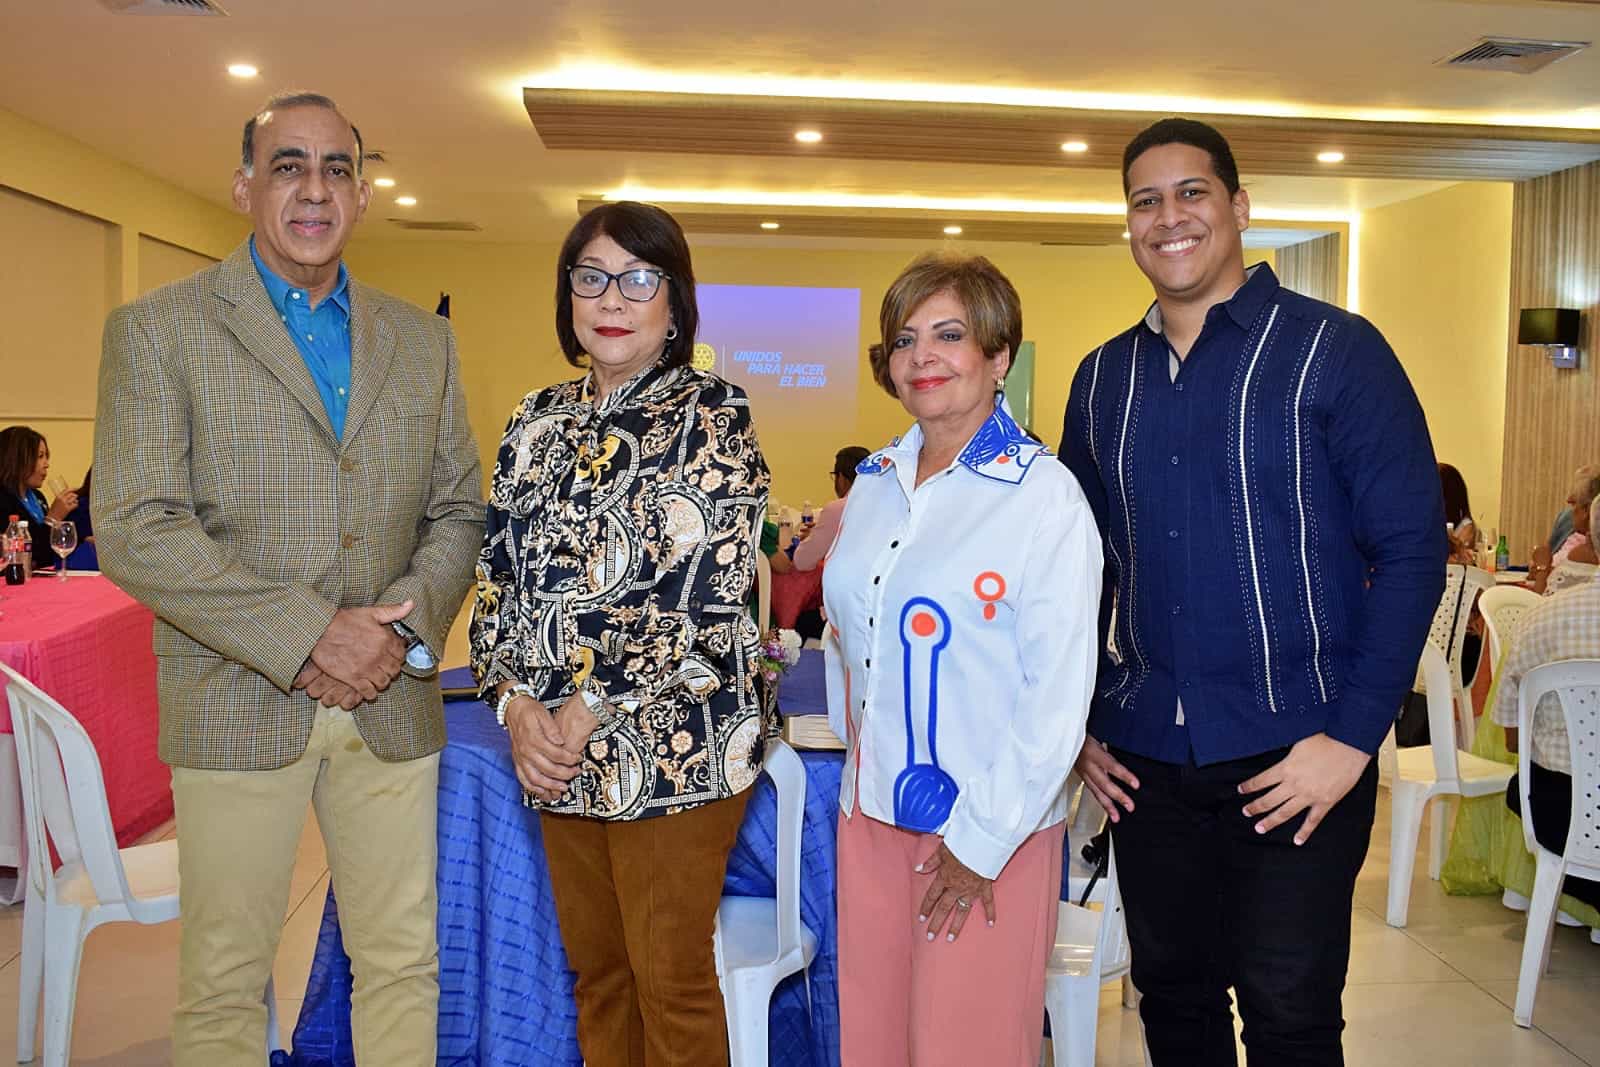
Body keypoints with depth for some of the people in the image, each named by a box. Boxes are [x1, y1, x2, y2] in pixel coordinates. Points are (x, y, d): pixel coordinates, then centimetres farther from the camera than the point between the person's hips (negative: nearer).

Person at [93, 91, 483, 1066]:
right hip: (237, 705, -3)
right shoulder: (158, 329, -1)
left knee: (404, 964, 12)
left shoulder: (422, 340, 11)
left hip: (393, 701, 3)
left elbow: (458, 514, 11)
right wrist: (305, 635, -16)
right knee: (224, 983, 8)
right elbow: (134, 529, -10)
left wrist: (409, 629, -7)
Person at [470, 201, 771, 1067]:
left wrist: (589, 712, -14)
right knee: (595, 969, 18)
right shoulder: (538, 420, 10)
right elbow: (498, 578, 9)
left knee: (671, 981, 6)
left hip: (674, 747, -5)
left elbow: (707, 598, -16)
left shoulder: (711, 415, -7)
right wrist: (516, 702, -7)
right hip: (555, 750, 6)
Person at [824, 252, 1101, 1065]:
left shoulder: (1044, 495, -11)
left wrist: (983, 841, -14)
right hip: (870, 814, 6)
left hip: (991, 833, -5)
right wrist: (857, 744, 12)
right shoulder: (874, 484, 8)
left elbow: (1060, 690, -15)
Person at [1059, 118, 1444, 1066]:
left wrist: (1353, 737, -14)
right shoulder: (1103, 378, 8)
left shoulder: (1334, 349, -6)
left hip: (1295, 756, -4)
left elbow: (1412, 549, -8)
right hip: (1144, 756, 4)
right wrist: (1077, 721, 7)